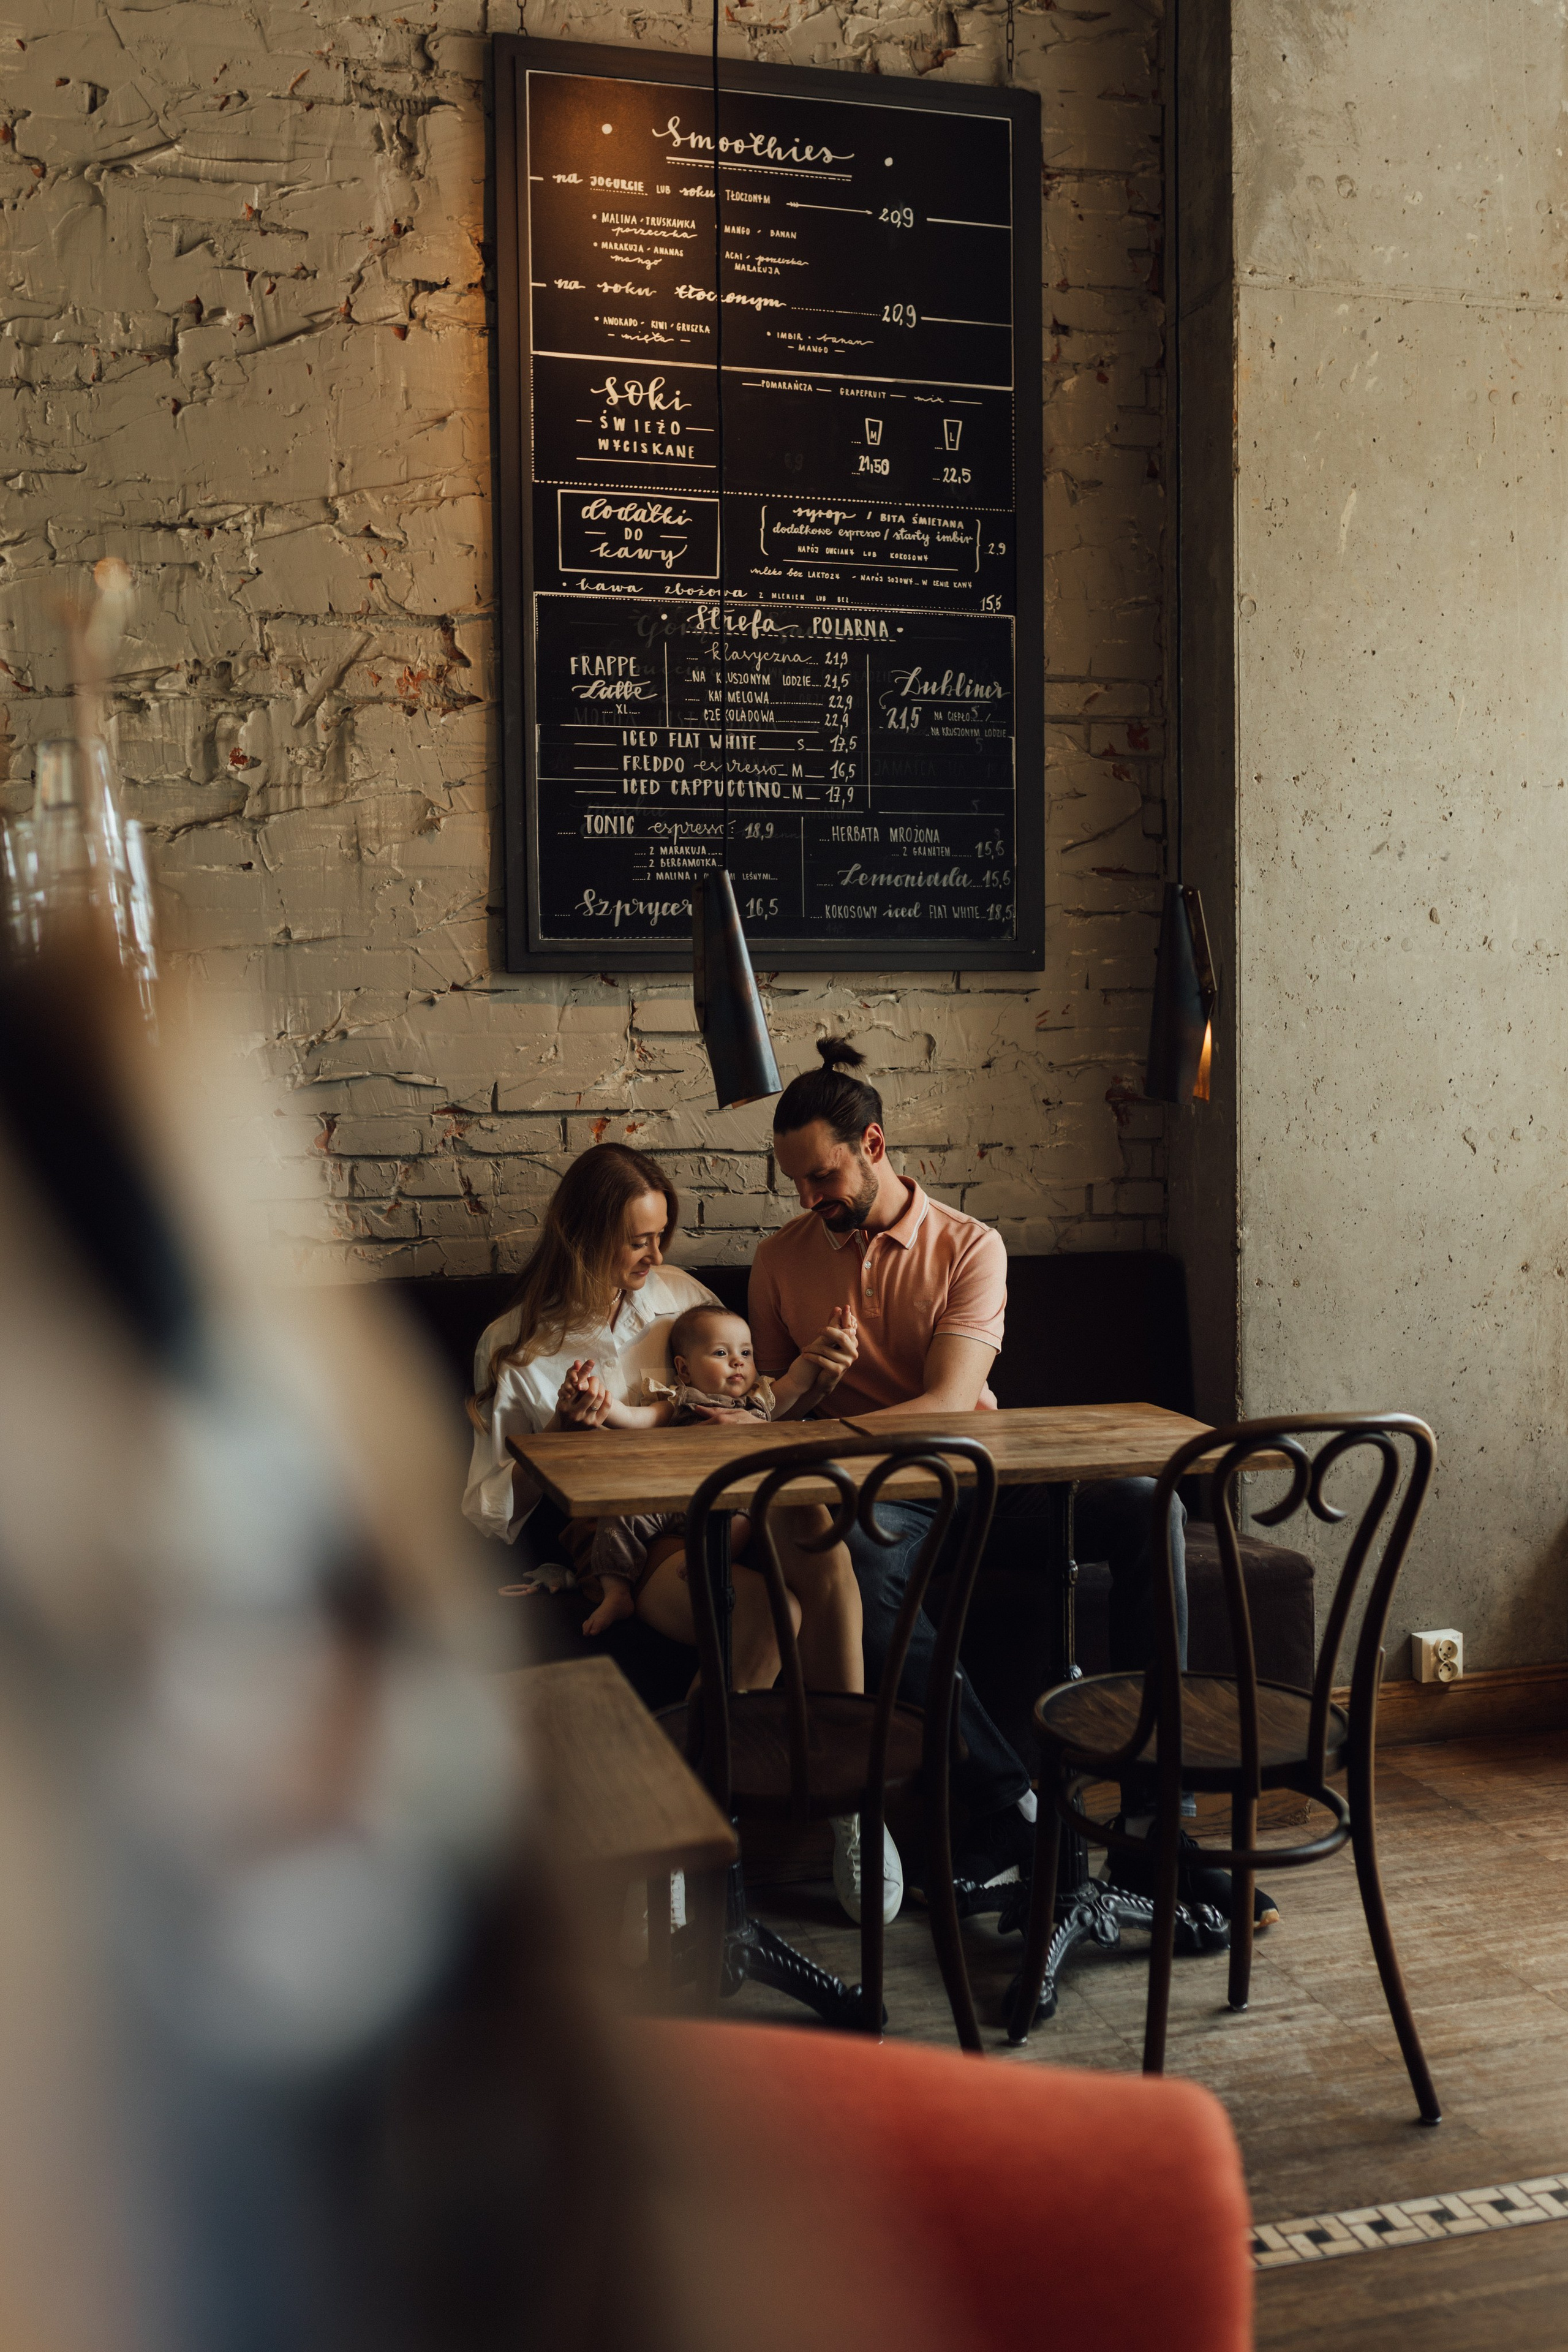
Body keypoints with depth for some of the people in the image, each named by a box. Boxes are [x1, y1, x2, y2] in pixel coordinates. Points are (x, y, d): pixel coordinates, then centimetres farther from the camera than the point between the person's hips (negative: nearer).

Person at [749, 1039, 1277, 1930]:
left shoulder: (969, 1246, -2)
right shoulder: (781, 1261, 7)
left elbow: (949, 1404, -15)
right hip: (875, 1502, 0)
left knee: (1144, 1505, -26)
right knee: (863, 1564, -39)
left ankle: (1151, 1824, -25)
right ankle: (1012, 1804, -29)